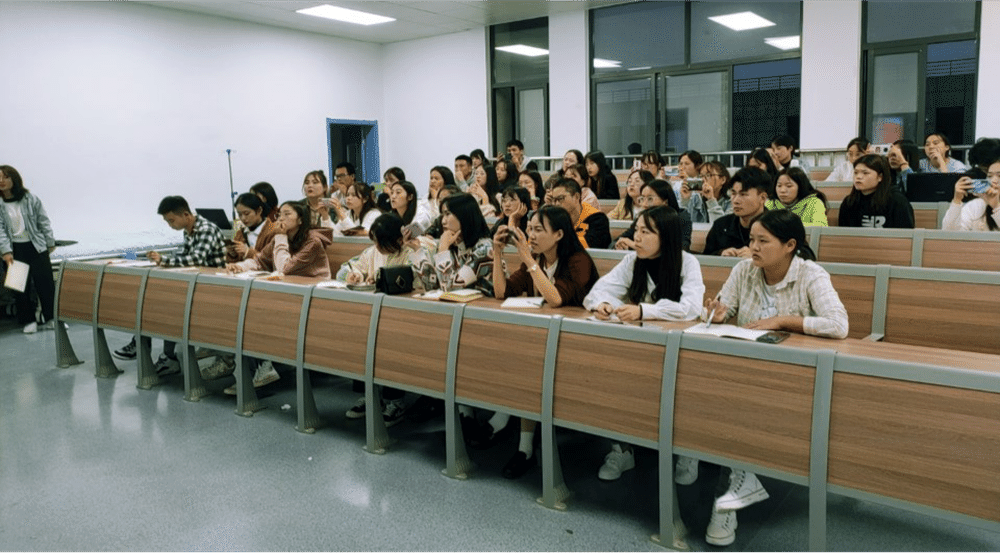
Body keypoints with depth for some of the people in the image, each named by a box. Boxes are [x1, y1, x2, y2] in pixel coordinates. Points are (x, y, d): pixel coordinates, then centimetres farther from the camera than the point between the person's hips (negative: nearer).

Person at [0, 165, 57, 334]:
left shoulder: (30, 199, -2)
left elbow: (44, 221, 4)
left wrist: (50, 243, 4)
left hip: (36, 247, -1)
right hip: (14, 250, 1)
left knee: (45, 283, 1)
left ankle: (51, 318, 12)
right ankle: (28, 321, 15)